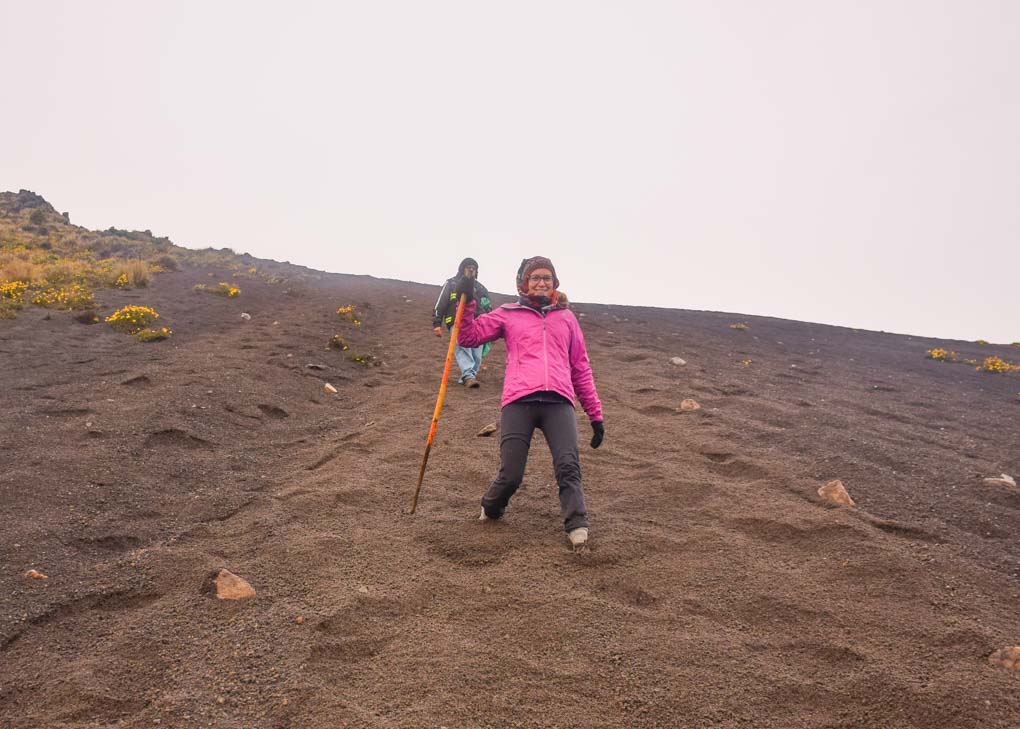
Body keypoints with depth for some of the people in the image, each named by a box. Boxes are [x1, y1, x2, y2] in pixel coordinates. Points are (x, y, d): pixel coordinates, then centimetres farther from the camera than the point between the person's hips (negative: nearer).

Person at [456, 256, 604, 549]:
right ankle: (490, 509, 26)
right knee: (510, 476, -4)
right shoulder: (508, 315, 18)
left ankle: (577, 529, -14)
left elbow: (581, 368, 24)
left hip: (559, 402, 2)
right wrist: (467, 302, 0)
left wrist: (595, 414, 20)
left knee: (569, 466, -17)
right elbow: (468, 337, 13)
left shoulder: (566, 317, 23)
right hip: (518, 401, -1)